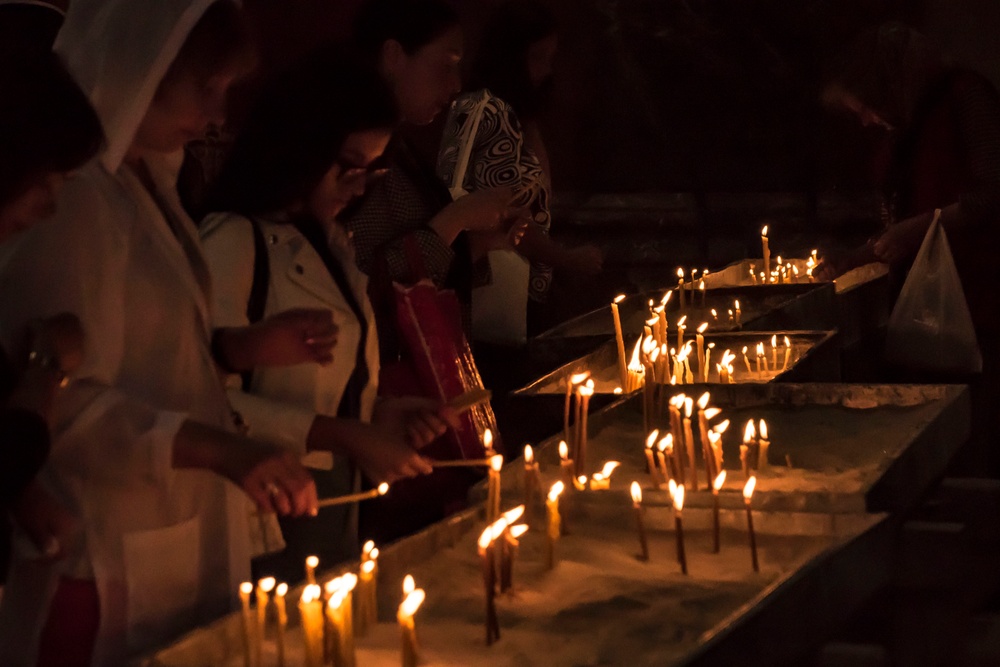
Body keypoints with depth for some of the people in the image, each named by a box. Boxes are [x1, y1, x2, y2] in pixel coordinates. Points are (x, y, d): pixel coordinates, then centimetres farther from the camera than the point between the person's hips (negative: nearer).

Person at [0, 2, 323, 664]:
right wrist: (219, 449, -31)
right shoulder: (70, 197, -18)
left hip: (183, 535, 9)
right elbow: (65, 403, -23)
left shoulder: (144, 177, 12)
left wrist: (240, 346, 4)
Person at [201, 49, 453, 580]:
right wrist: (343, 436, -20)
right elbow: (216, 401, -21)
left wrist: (377, 414, 0)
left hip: (336, 509, 8)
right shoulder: (235, 241, -15)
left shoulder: (329, 238, 13)